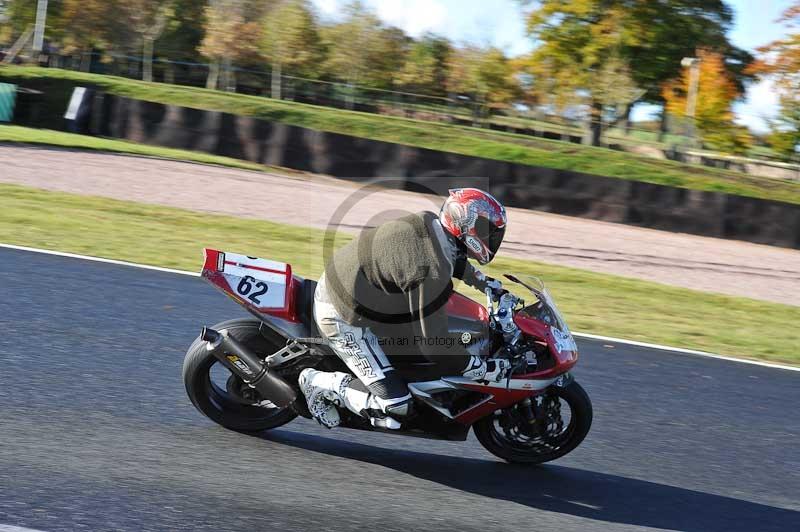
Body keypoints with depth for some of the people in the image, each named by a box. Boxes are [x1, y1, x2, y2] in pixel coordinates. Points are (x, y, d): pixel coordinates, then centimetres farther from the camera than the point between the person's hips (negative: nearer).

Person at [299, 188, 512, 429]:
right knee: (395, 410, -10)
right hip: (342, 316, -9)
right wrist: (484, 369, -15)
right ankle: (320, 383, 5)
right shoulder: (431, 273, -32)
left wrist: (489, 284, 28)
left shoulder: (429, 223, -6)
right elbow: (434, 344, -26)